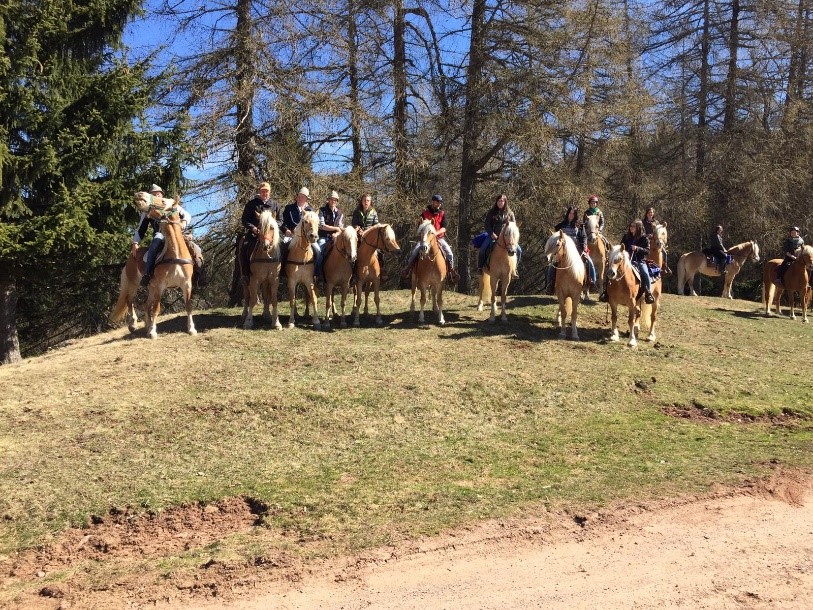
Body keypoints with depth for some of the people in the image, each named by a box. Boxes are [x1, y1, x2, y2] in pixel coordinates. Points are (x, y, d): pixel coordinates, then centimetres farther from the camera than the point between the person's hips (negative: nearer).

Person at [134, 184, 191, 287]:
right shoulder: (147, 211, 15)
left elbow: (186, 215, 16)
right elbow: (140, 228, 14)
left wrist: (184, 222, -9)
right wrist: (135, 243, 1)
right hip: (159, 234, -2)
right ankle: (147, 274, -40)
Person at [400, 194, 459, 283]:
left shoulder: (442, 214, 5)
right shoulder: (425, 213, 4)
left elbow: (444, 228, -3)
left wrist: (436, 233, -22)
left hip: (439, 238, 1)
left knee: (449, 253, -19)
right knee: (414, 251, -20)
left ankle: (451, 271, -3)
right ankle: (408, 268, -4)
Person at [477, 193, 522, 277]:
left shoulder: (510, 213, 9)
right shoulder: (491, 213, 5)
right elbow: (487, 225, -1)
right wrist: (492, 234, -14)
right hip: (493, 236, -2)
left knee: (519, 250, -12)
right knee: (482, 250, -24)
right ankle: (480, 267, -4)